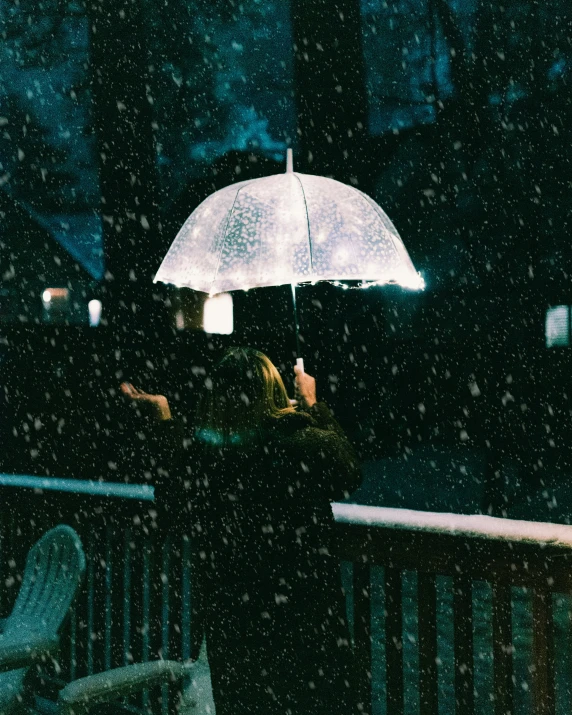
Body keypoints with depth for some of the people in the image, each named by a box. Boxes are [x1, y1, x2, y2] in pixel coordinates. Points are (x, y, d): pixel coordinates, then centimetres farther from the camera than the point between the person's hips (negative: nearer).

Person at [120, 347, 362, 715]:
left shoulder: (200, 459, -15)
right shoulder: (311, 446, -18)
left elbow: (171, 505, 7)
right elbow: (349, 474, 5)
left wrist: (164, 419, 10)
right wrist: (313, 405, 15)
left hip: (233, 631, 2)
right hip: (309, 623, -1)